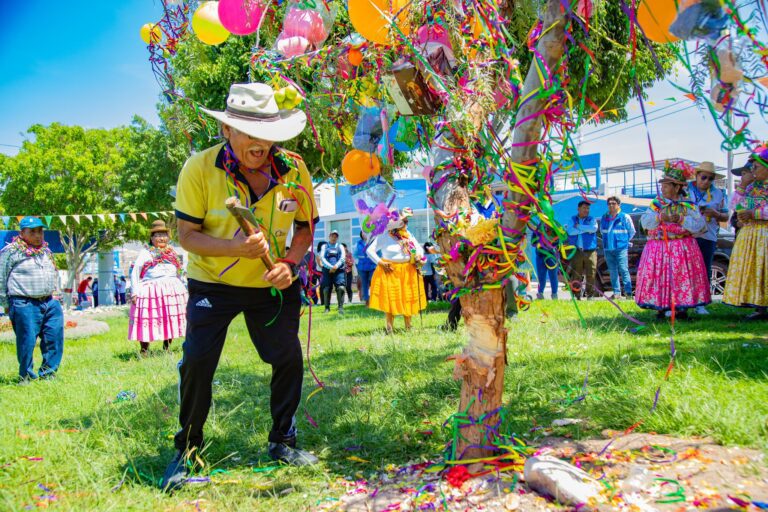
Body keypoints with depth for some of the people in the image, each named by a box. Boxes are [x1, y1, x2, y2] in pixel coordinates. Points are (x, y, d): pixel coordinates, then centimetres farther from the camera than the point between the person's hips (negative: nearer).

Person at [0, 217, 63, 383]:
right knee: (27, 341, -4)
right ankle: (26, 376, 12)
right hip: (24, 305, -6)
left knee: (55, 337, 3)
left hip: (49, 303, 6)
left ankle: (48, 372, 16)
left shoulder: (46, 250, 17)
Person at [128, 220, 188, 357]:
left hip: (173, 290, 5)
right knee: (147, 319, -8)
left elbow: (179, 274, 25)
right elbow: (135, 273, -1)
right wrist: (135, 292, -9)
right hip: (151, 292, -5)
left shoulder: (172, 254, 20)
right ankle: (144, 350, 0)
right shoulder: (145, 253, 5)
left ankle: (167, 348, 16)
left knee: (171, 319, 4)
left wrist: (184, 289, 20)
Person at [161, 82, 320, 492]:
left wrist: (289, 262, -19)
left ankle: (282, 441, 26)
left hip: (273, 287, 2)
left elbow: (305, 227, 0)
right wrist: (234, 247, -31)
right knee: (197, 361, -5)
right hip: (213, 284, -2)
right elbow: (187, 234, -14)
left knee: (289, 358, 5)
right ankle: (186, 450, 17)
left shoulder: (293, 169, -12)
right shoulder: (199, 168, -18)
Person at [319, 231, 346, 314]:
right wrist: (330, 267, -14)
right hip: (327, 270, 1)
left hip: (339, 270, 0)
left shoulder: (340, 246, 17)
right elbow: (322, 258, 1)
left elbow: (342, 258, 3)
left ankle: (341, 307, -13)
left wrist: (336, 266, -15)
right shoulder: (324, 246, 15)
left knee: (341, 288, -16)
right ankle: (327, 307, 8)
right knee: (326, 289, -3)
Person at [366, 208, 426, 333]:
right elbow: (370, 250, -7)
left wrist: (419, 256, -5)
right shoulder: (384, 236, -8)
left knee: (408, 300, 9)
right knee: (390, 301, -3)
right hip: (390, 272, -5)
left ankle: (408, 328, 19)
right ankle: (389, 330, 3)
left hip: (408, 272, 5)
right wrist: (380, 262, -15)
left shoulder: (409, 235, 7)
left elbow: (419, 248, 17)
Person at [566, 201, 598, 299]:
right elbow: (570, 231, -7)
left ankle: (590, 294, 2)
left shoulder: (592, 220, 11)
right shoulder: (572, 219, 12)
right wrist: (586, 230, -6)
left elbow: (594, 228, -11)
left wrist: (579, 226, -7)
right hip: (576, 251, 0)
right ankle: (577, 294, 5)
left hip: (590, 251, 0)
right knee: (576, 275, -2)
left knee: (591, 274, -5)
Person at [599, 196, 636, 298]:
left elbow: (632, 232, 9)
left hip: (621, 248, -4)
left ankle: (628, 292, -11)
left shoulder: (625, 217, -1)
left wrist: (624, 241, 11)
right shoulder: (604, 218, 10)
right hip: (608, 249, 5)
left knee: (623, 269, -12)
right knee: (612, 271, 6)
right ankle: (616, 292, 11)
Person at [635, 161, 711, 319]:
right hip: (659, 247, 1)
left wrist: (681, 220, -17)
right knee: (659, 276, -1)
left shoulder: (688, 204, 1)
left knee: (682, 276, -2)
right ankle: (660, 308, 8)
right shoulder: (657, 203, 5)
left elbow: (700, 225, -7)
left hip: (682, 248, -1)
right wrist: (659, 218, -20)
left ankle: (682, 308, 9)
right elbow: (645, 222, -4)